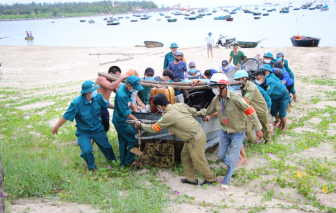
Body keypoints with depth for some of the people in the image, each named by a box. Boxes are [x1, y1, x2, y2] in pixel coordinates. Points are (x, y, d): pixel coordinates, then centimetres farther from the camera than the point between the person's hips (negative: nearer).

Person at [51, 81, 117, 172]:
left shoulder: (98, 97, -18)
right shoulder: (77, 103, -31)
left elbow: (106, 104, 4)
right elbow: (66, 116, -21)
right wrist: (56, 127, -12)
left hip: (98, 128, 4)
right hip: (83, 131, -4)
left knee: (105, 146, 18)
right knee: (86, 151, -14)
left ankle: (113, 159, 49)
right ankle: (91, 166, 19)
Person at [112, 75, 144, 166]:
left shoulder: (128, 90, -2)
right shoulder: (121, 95, -31)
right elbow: (125, 112, -26)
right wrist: (136, 120, -22)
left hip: (120, 120, 10)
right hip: (120, 121, -10)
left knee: (123, 140, 18)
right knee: (133, 139, -1)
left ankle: (123, 162, 29)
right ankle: (129, 160, 14)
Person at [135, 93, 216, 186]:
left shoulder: (168, 116, -22)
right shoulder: (181, 105, -1)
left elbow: (153, 129, -9)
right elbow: (194, 112, 14)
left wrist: (140, 124, 7)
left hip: (196, 139, -9)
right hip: (198, 131, 9)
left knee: (199, 161, 8)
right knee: (185, 156, 18)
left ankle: (210, 178, 28)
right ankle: (191, 179, 28)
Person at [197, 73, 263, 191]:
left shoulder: (235, 98, -27)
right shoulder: (216, 99, -7)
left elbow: (250, 111, -21)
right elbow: (208, 111, 13)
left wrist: (258, 128, -19)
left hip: (237, 133, -6)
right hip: (225, 132, 6)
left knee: (232, 160, 1)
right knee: (221, 156, 15)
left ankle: (226, 181, 20)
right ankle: (232, 166, 47)